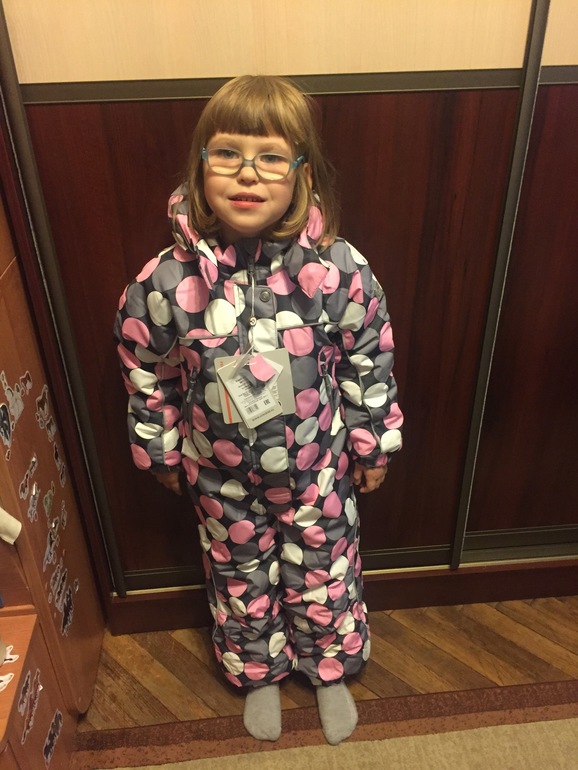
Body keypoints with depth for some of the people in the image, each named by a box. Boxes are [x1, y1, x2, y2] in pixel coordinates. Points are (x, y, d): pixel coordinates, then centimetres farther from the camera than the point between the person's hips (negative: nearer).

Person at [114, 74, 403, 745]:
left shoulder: (339, 270, -21)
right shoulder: (166, 283, -21)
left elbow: (368, 363, -7)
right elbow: (147, 378, -4)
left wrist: (374, 443, 2)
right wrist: (162, 453, 6)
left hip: (319, 469, 0)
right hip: (221, 476, 1)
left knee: (325, 574, 22)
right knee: (241, 580, 23)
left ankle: (329, 669, 54)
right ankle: (259, 674, 55)